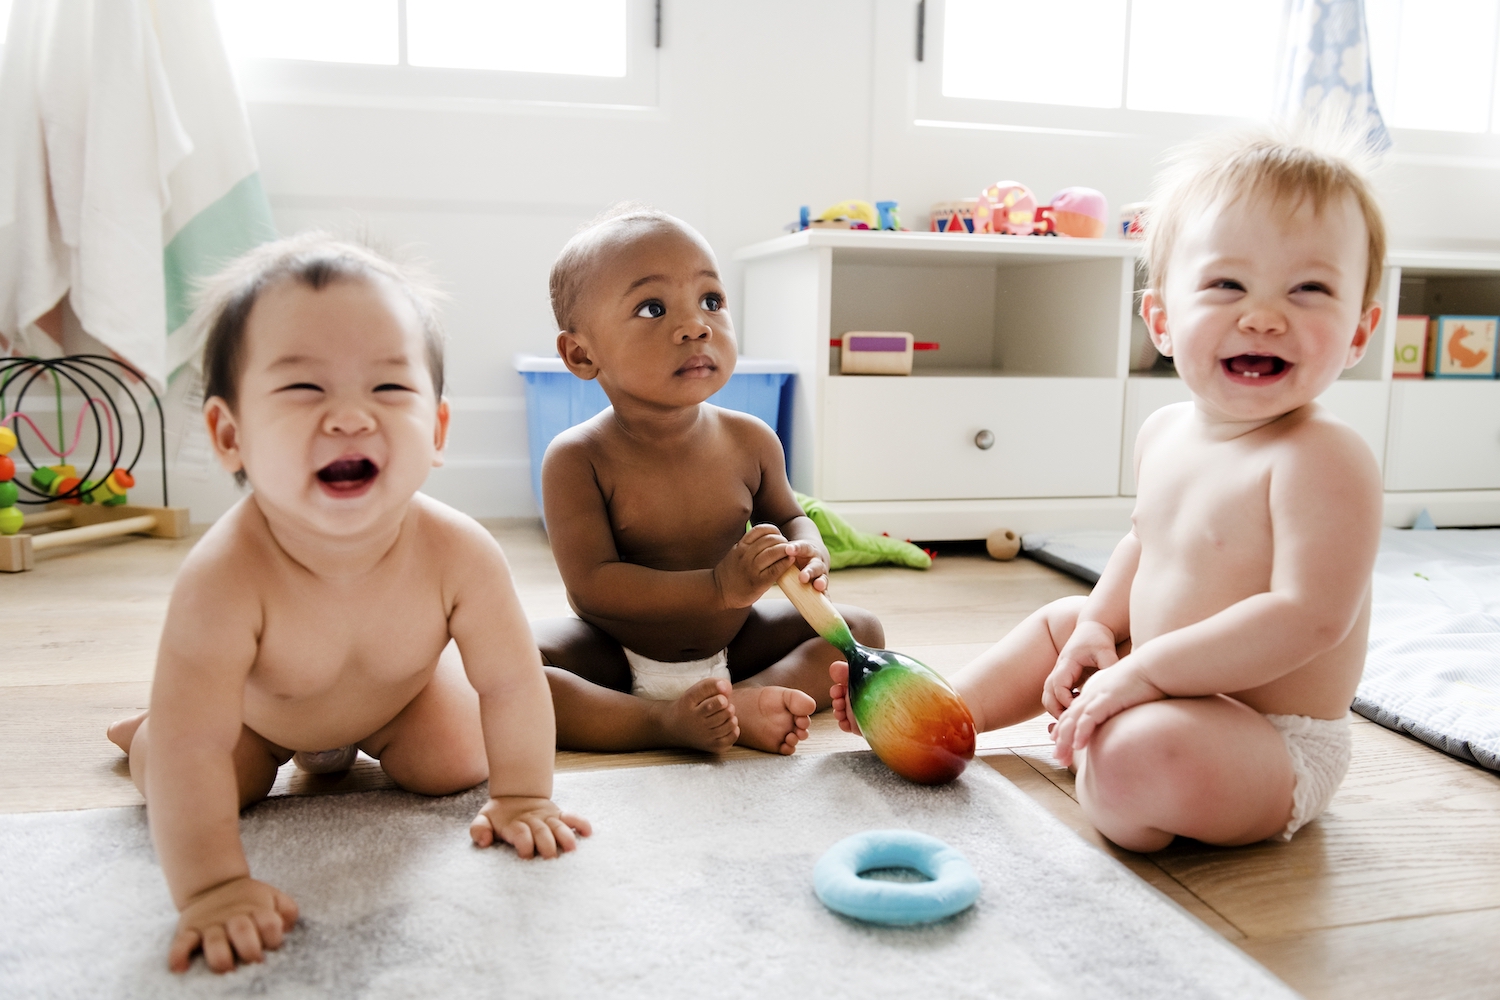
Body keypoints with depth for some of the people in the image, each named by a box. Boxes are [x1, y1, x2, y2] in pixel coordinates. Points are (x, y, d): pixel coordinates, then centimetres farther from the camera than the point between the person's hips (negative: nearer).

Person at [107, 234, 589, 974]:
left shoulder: (458, 554, -40)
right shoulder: (223, 578, -46)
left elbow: (511, 682, -27)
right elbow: (190, 749, -41)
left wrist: (521, 798, -20)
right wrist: (212, 887, -41)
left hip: (403, 690, 2)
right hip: (257, 704, -1)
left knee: (456, 768, 0)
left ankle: (356, 745, 31)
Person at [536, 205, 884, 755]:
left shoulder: (750, 441, -8)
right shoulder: (577, 459, -19)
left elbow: (786, 517, 11)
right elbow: (592, 584, -25)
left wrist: (807, 554, -15)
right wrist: (720, 585, -34)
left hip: (729, 647, 5)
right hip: (613, 659, -4)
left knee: (862, 630, -6)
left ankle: (741, 700, -27)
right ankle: (667, 721, -30)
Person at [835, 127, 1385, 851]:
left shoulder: (1324, 459, -25)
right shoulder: (1164, 434, 2)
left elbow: (1310, 617, -31)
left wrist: (1144, 670, -29)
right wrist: (1098, 624, 6)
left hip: (1275, 752, -8)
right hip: (1171, 694, 8)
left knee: (1138, 752, -36)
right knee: (1060, 619, 24)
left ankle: (1085, 751, -3)